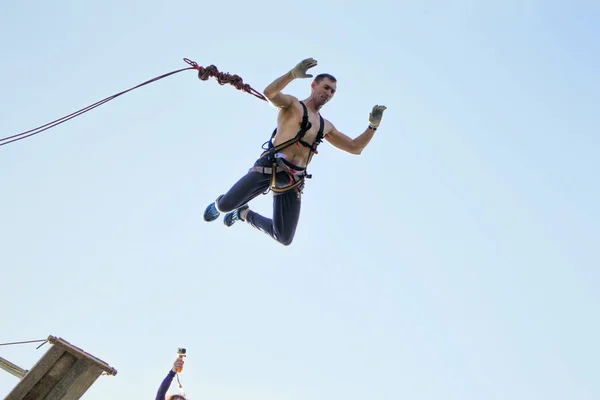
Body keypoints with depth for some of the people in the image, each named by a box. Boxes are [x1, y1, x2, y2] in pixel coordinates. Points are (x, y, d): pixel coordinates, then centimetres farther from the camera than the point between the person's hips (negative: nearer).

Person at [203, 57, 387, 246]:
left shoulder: (326, 126, 23)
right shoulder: (292, 104, 6)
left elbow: (355, 148, 23)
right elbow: (269, 93, -16)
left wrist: (372, 126, 9)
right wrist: (293, 74, -32)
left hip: (292, 182, 5)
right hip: (270, 167, -5)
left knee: (285, 239, 2)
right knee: (225, 205, -16)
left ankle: (244, 214, 29)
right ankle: (218, 203, 27)